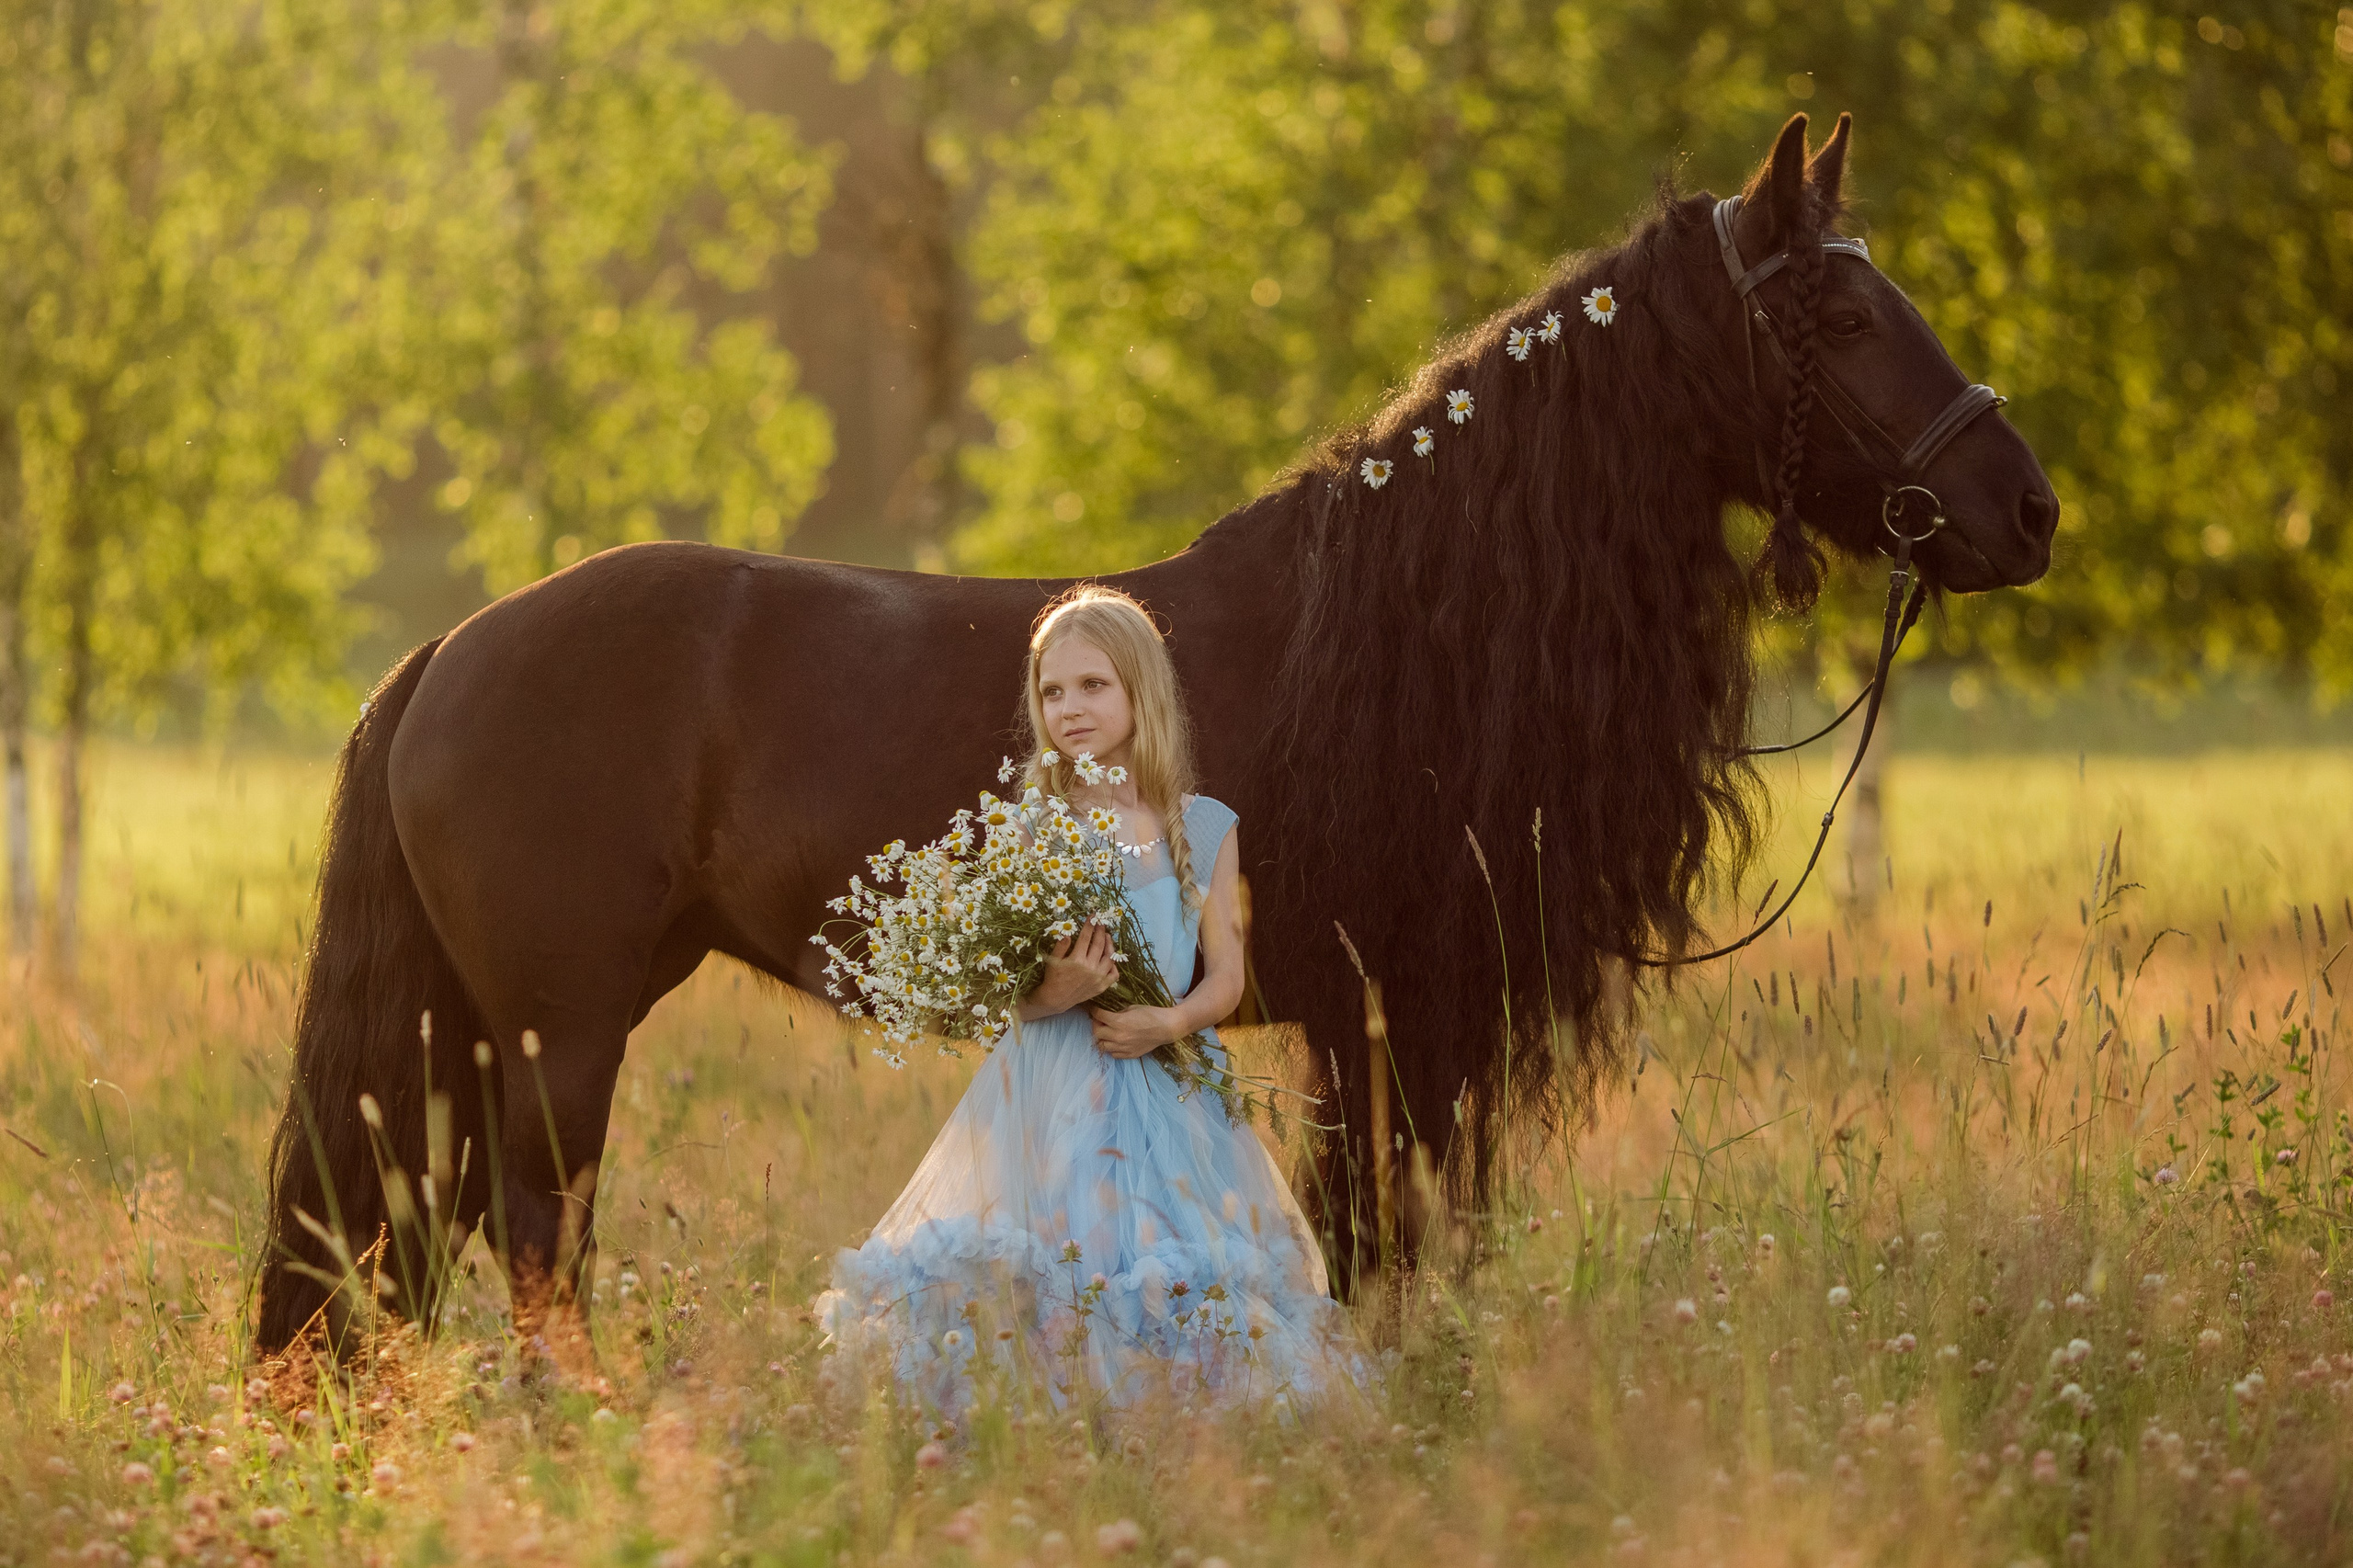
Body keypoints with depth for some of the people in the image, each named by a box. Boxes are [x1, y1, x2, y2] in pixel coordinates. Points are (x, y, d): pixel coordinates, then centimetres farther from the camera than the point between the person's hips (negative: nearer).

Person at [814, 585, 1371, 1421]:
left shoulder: (1203, 828, 7)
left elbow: (1226, 975, 6)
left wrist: (1169, 1021, -15)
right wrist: (1054, 992, -22)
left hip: (1167, 1091, 2)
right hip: (1053, 1091, -1)